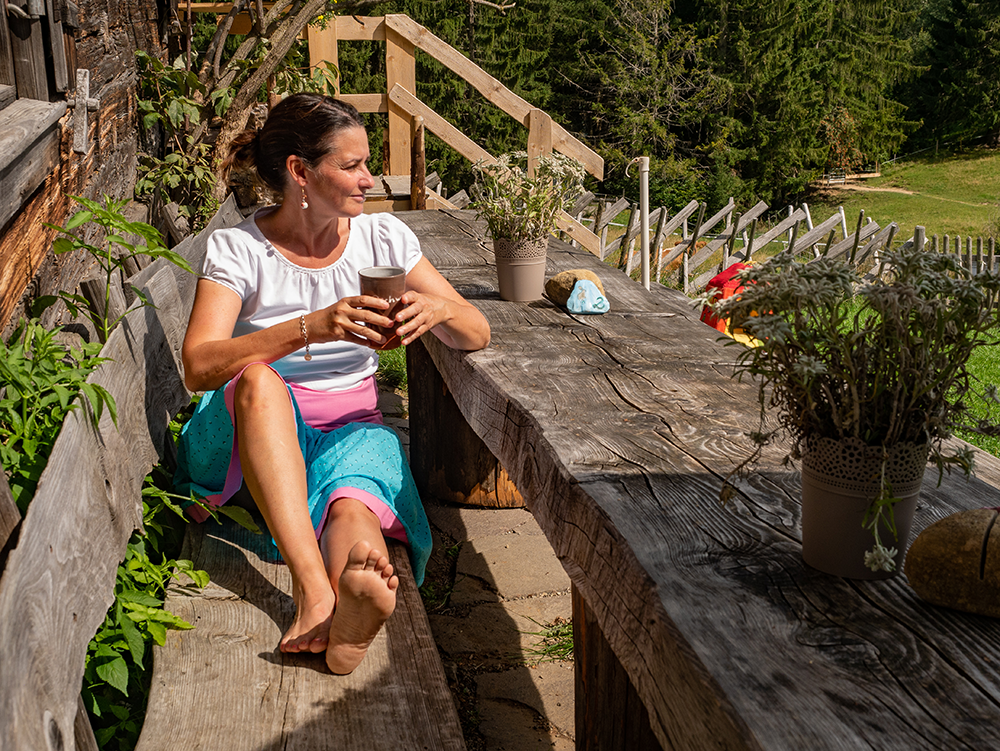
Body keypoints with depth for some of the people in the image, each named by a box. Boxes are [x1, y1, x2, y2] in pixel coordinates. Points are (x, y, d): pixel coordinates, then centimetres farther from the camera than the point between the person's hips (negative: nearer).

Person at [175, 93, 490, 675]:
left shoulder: (382, 237, 4)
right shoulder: (237, 249, -4)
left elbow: (476, 336, 5)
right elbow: (199, 367, -20)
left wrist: (439, 309, -20)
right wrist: (311, 327, -34)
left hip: (352, 424, 1)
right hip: (256, 431, -1)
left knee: (355, 501, -36)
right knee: (258, 380, -37)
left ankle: (355, 610, -70)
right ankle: (313, 588, -50)